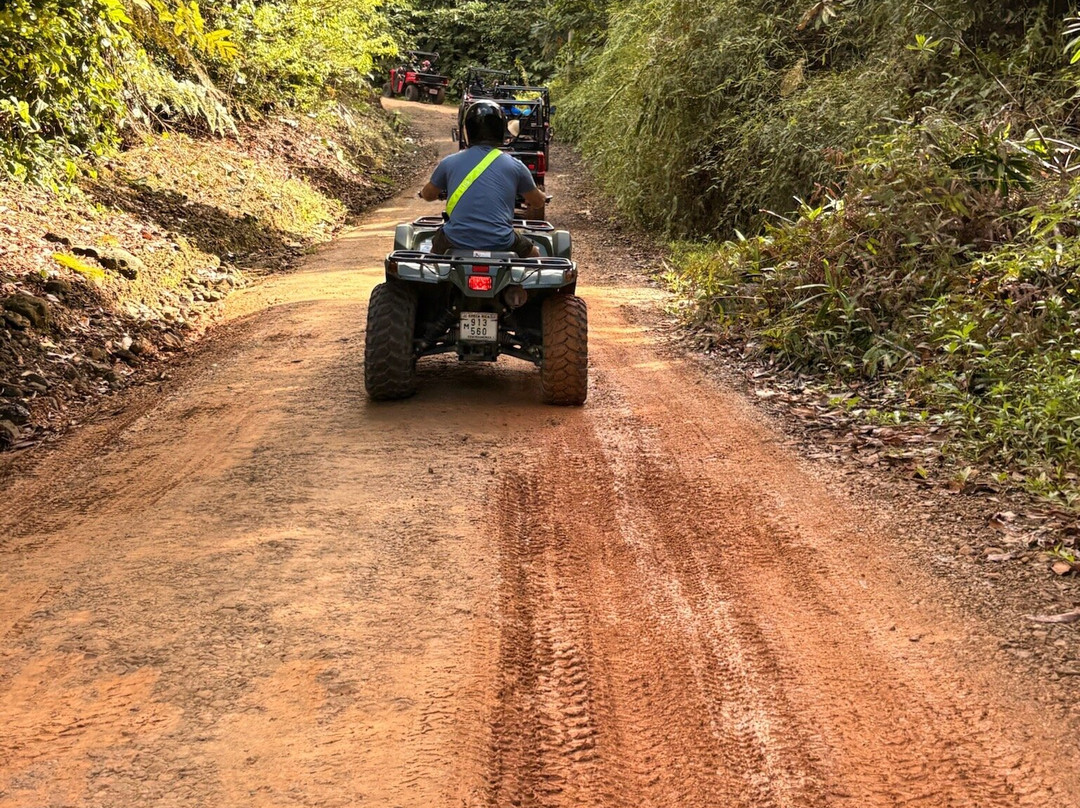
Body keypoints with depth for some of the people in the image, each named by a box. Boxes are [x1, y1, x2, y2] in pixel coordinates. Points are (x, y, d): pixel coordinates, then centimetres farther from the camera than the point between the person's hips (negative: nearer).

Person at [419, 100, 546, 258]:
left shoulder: (449, 163, 3)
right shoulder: (515, 166, 1)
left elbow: (427, 195, 21)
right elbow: (538, 201, 17)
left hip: (456, 241, 1)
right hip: (500, 244, -1)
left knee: (438, 242, 36)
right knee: (533, 254, 29)